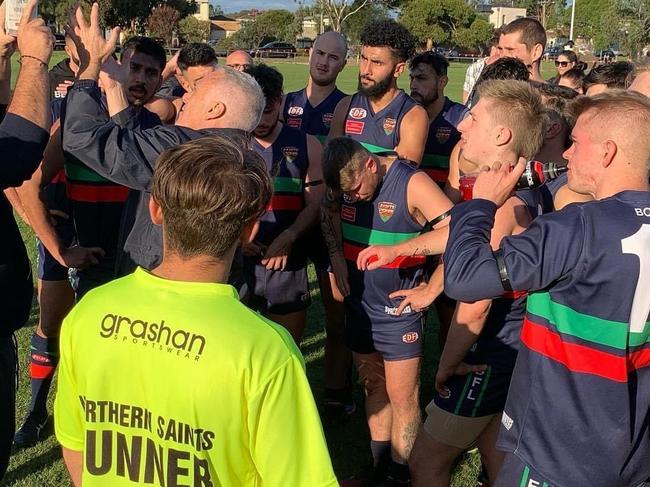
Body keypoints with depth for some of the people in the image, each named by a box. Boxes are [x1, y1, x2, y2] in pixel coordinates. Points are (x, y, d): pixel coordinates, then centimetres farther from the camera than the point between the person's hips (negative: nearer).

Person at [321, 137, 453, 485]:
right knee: (373, 388, 17)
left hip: (399, 311, -6)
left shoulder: (412, 184, -22)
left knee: (402, 398, 2)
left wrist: (429, 290, -27)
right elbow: (328, 215, 17)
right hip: (359, 304, 6)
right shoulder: (346, 181, -4)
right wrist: (337, 256, 6)